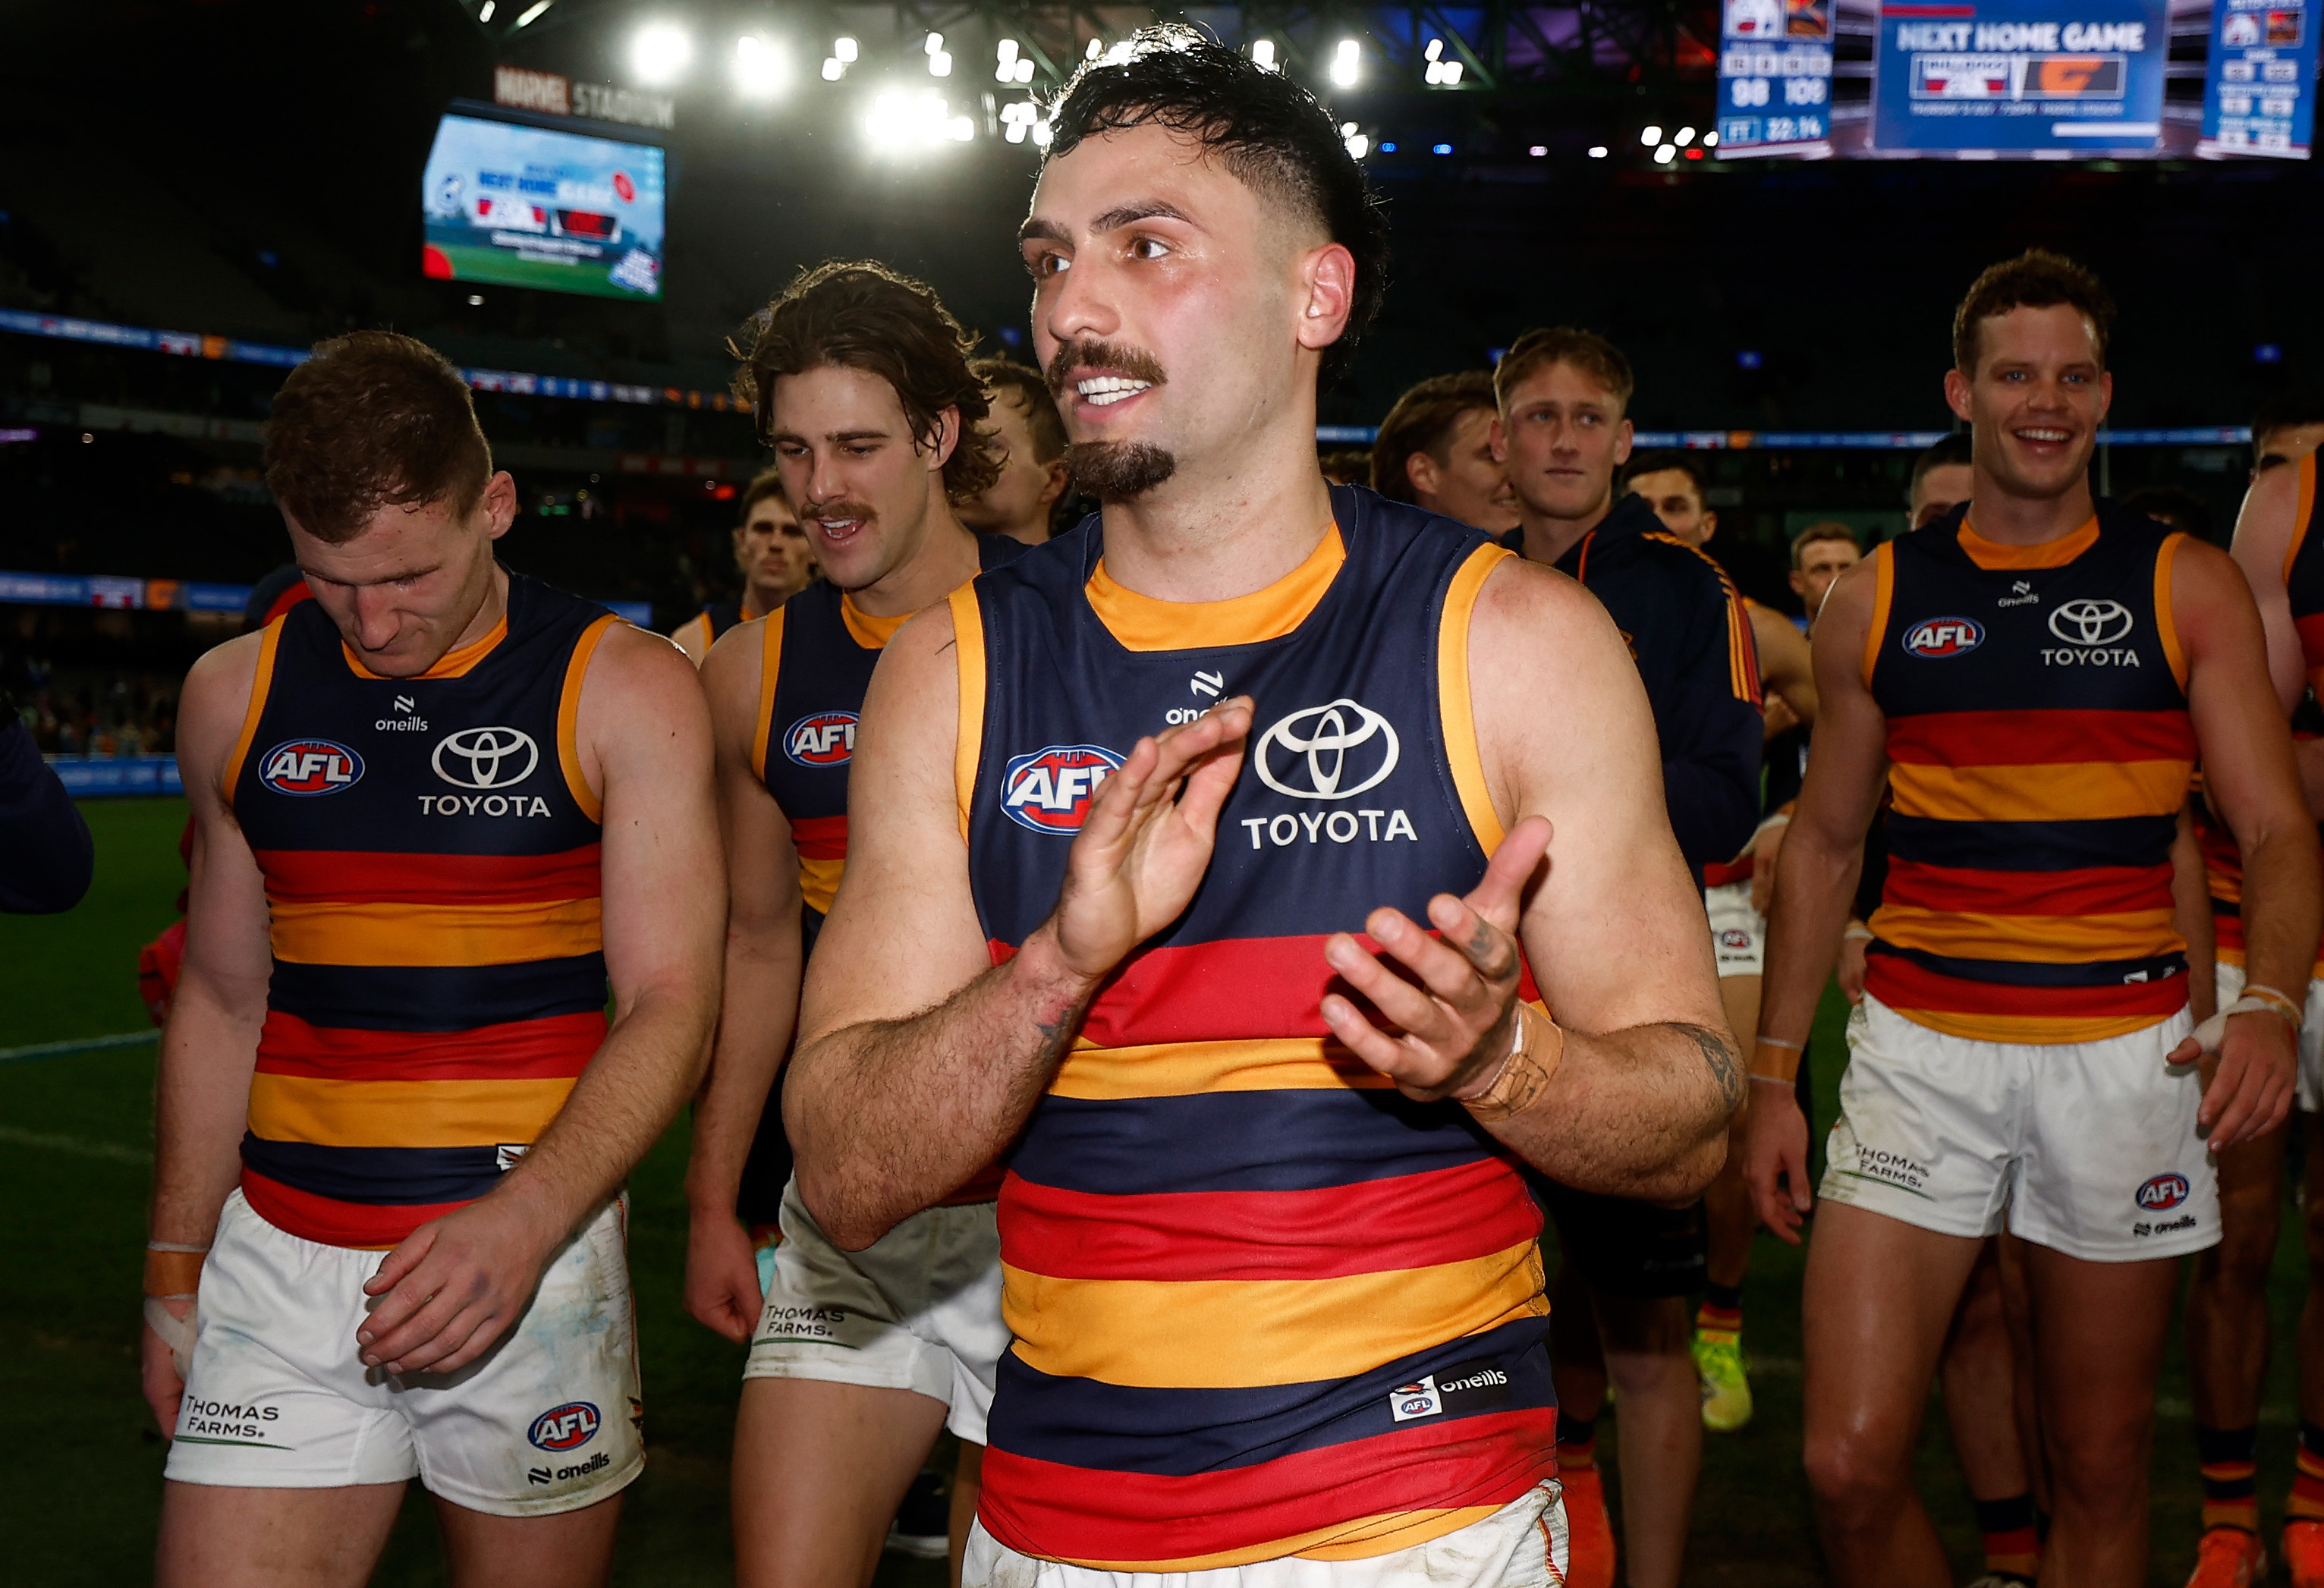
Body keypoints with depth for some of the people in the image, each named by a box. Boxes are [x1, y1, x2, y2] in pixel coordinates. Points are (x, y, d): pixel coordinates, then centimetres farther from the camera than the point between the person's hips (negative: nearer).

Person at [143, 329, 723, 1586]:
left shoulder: (624, 691, -4)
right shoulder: (235, 695, 7)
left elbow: (670, 1008, -8)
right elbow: (220, 1000, 15)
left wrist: (522, 1225, -22)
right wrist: (174, 1271, 13)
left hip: (534, 1249, -2)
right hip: (281, 1263, 3)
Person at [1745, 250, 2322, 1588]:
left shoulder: (2188, 587, 3)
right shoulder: (1877, 600, 6)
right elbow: (1826, 843, 12)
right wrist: (1774, 1073, 8)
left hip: (2123, 1053, 0)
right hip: (1921, 1051, 1)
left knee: (2102, 1468, 9)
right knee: (1851, 1465, -7)